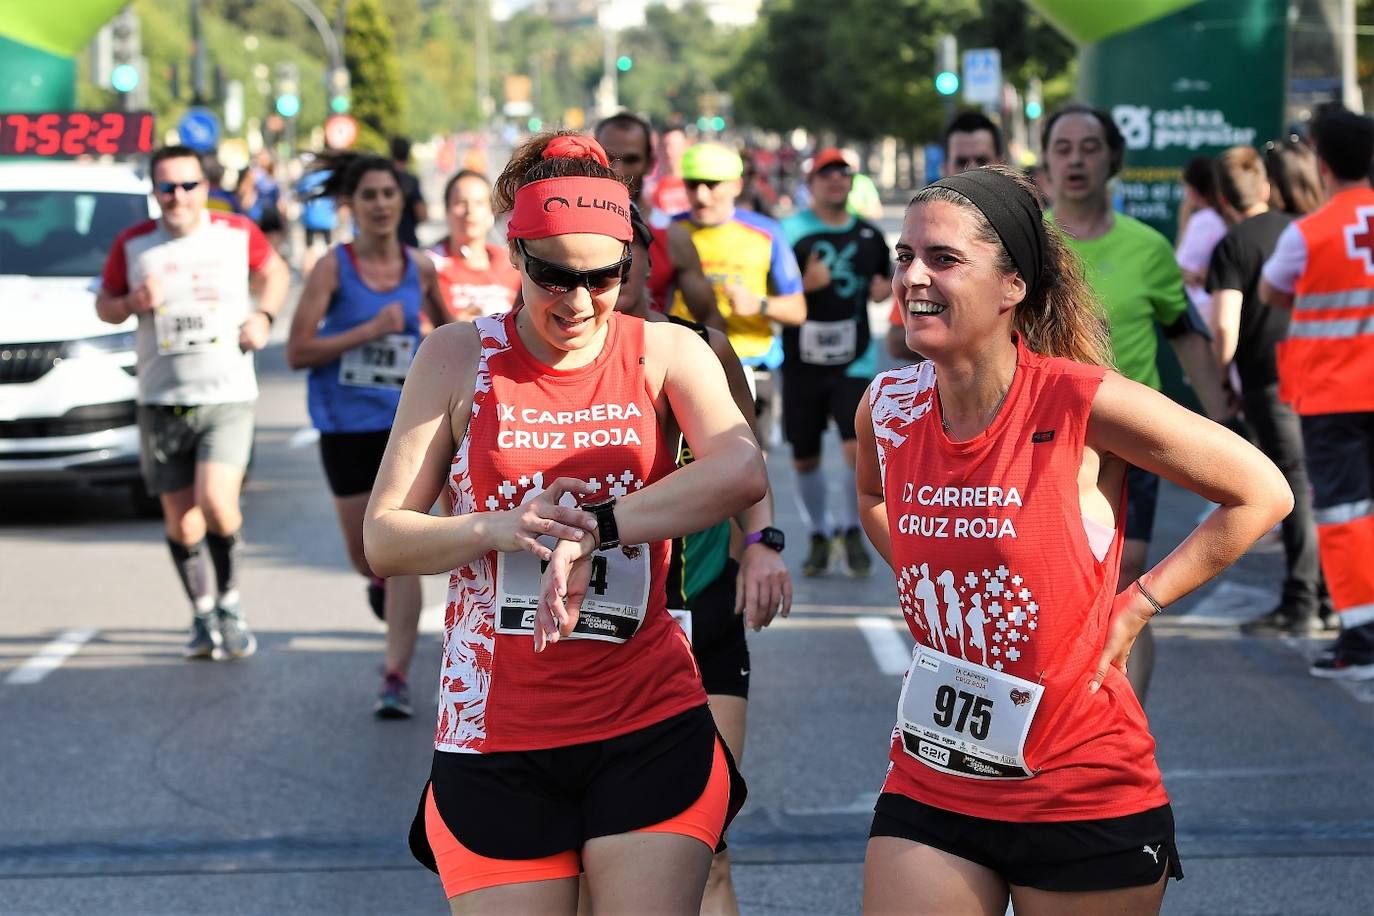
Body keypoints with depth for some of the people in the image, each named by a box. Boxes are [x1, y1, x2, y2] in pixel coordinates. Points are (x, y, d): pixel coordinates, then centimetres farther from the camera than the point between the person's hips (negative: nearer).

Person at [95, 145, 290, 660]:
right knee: (181, 518, 4)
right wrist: (133, 303, -10)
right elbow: (104, 305, 12)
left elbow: (274, 273, 20)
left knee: (217, 502, -20)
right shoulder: (133, 245, 3)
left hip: (228, 396, -2)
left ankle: (230, 604, 3)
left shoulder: (239, 235, 2)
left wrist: (263, 316, 2)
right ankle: (203, 616, 23)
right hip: (161, 401, 2)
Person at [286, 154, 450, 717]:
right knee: (363, 555, 11)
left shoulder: (419, 269, 2)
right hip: (346, 425, 0)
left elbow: (444, 328, 22)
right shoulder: (333, 268, -7)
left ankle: (396, 675, -6)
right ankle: (378, 583, 48)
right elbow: (297, 352, -14)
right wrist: (371, 330, -19)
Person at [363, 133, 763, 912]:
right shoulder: (460, 357, 3)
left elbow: (743, 474, -18)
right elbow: (383, 540, -1)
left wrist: (591, 531, -25)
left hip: (651, 727, 0)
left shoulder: (665, 352, 2)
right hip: (495, 734, 0)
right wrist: (499, 529, -18)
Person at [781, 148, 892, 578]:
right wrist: (805, 285, -24)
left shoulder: (869, 235, 7)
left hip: (854, 361, 1)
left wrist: (886, 288, 1)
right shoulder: (790, 232, -5)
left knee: (858, 447, -13)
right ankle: (819, 535, 28)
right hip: (801, 361, -1)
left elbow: (886, 276, 24)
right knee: (804, 459, 8)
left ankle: (851, 530, 8)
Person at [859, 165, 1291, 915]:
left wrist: (1139, 604, -7)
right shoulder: (887, 408, -1)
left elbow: (1262, 493, -7)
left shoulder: (1084, 404, -15)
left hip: (1085, 797, -4)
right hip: (931, 789, 4)